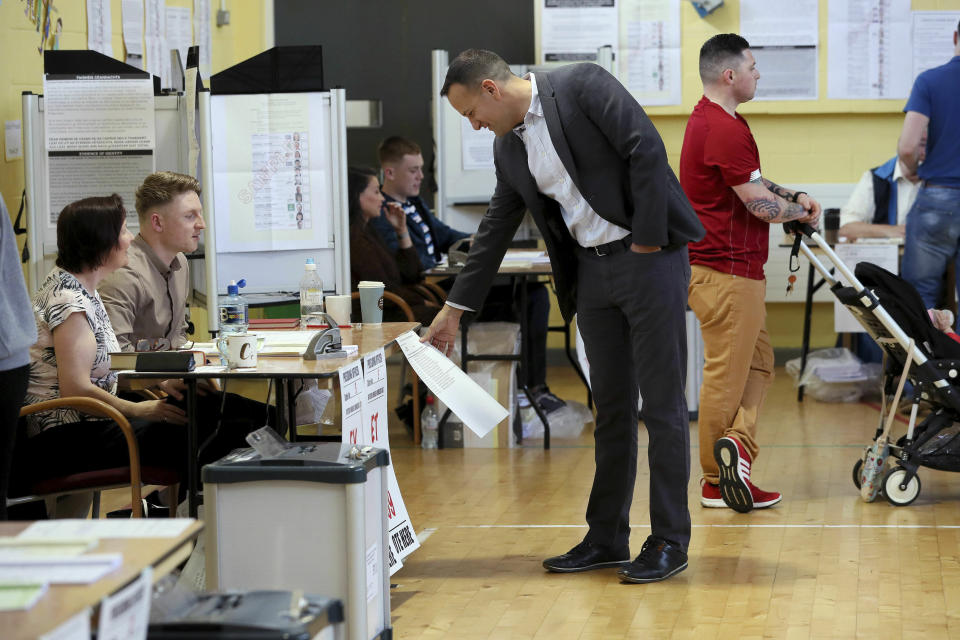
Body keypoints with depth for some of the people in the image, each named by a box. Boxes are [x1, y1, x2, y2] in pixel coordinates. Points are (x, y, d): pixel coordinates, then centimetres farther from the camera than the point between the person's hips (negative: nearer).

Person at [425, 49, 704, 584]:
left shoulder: (582, 85, -9)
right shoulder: (509, 148, 12)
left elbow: (647, 150, -16)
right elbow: (495, 231, 20)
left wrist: (647, 239, -15)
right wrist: (455, 308, 21)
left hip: (648, 256, -7)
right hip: (592, 272, 7)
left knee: (662, 404, -2)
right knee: (612, 408, 11)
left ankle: (670, 540, 4)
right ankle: (607, 539, 18)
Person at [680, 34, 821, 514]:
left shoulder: (709, 120, 14)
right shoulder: (724, 129, -21)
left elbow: (752, 181, 23)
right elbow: (760, 205, -19)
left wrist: (795, 196, 8)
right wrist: (802, 211, 0)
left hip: (733, 269, 11)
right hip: (727, 273, -11)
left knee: (758, 365, 13)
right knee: (725, 376, -3)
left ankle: (737, 446, 1)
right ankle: (717, 482, 4)